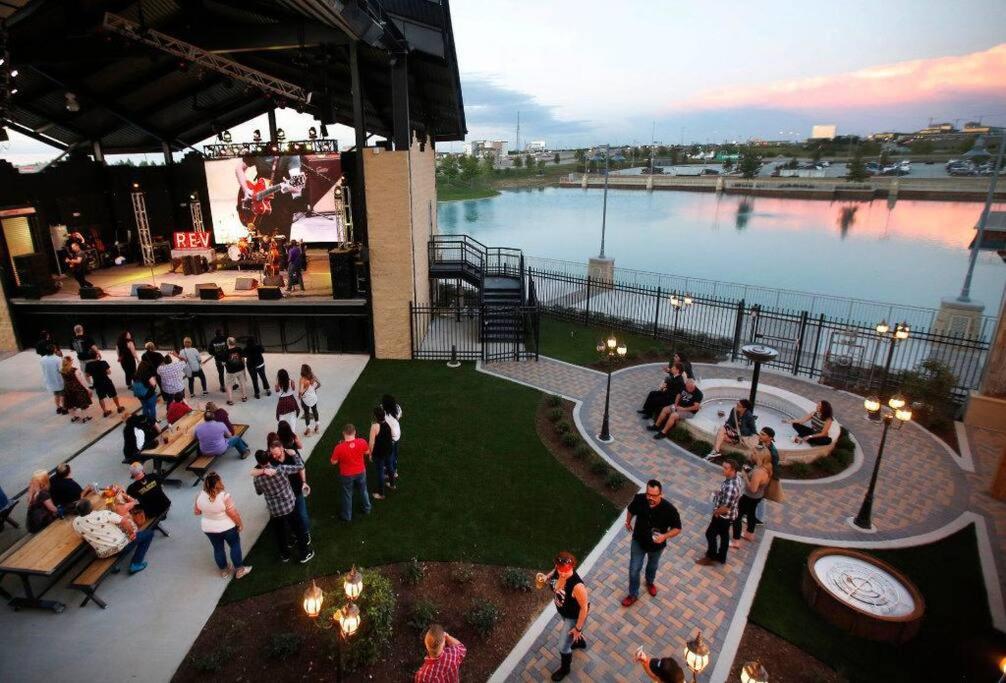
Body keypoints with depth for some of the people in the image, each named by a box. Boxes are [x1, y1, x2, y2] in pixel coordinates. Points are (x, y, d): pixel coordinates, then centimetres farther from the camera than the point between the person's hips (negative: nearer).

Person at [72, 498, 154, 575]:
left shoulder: (76, 523, -5)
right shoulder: (104, 513, -18)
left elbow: (83, 536, 12)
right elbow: (125, 521, -22)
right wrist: (132, 533, -5)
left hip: (103, 554, 7)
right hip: (120, 545, -7)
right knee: (149, 533, 9)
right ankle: (136, 564, 3)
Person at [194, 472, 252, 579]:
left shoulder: (200, 496, -14)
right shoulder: (224, 496, -27)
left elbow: (196, 512, 1)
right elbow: (233, 514, -21)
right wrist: (240, 523, -6)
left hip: (208, 528, 4)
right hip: (227, 527, -4)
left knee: (218, 549, 20)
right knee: (235, 546, 16)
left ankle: (224, 571, 36)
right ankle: (239, 570, 24)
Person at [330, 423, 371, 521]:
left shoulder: (339, 447, -29)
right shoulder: (362, 442, -22)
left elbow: (333, 462, -13)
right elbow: (367, 452, -2)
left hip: (347, 475, -2)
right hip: (361, 472, 2)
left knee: (347, 495, 19)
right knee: (363, 491, 26)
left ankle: (347, 516, 36)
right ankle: (367, 509, 46)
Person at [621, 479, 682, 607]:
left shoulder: (669, 509, -34)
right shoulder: (639, 499, -28)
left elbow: (677, 529, -18)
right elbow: (630, 510, -4)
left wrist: (665, 536, -35)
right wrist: (628, 522, 12)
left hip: (656, 545, 0)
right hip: (638, 541, 0)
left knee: (652, 566, 28)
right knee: (634, 569, 10)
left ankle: (650, 582, 61)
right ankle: (633, 595, 36)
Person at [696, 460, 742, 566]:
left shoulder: (731, 487, -36)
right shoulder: (732, 479, -5)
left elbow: (725, 508, -32)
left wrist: (716, 512, -15)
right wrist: (718, 493, 1)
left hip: (723, 515, -9)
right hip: (727, 515, 9)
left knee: (710, 534, 10)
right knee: (724, 535, 23)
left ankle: (711, 557, 29)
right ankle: (721, 558, 41)